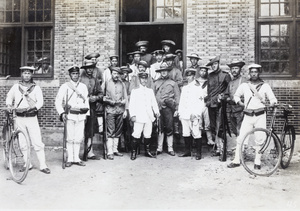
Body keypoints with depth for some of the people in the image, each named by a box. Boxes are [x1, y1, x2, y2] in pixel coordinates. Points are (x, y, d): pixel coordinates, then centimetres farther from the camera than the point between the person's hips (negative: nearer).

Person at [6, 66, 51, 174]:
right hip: (19, 118, 3)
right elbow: (9, 96, 24)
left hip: (32, 117, -3)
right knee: (23, 143, 7)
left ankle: (43, 165, -1)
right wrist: (9, 104, 6)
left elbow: (40, 101, -9)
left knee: (37, 142, -6)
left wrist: (35, 107, -28)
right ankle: (27, 164, 19)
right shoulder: (16, 87, 8)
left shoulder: (36, 88, 1)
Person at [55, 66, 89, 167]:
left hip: (81, 115, 3)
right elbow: (58, 101, 0)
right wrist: (62, 113, -10)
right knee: (70, 138, -1)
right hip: (70, 115, -3)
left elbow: (86, 101, 19)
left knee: (79, 138, 4)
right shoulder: (64, 86, 2)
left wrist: (86, 113, 12)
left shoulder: (83, 86, 13)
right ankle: (70, 159, 9)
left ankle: (76, 158, 14)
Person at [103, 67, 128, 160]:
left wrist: (125, 110, 6)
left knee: (118, 131, 8)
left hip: (120, 110, 4)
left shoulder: (122, 84, 12)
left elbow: (125, 97, 12)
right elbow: (103, 97, 3)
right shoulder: (107, 83, 2)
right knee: (110, 131, -7)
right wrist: (109, 101, -13)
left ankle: (115, 150, 18)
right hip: (110, 110, -4)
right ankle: (110, 152, -5)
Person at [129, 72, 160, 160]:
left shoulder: (150, 91, 18)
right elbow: (131, 104, 2)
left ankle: (147, 151, 18)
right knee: (136, 135, -8)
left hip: (149, 117, 4)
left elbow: (154, 102, 14)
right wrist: (132, 115, -8)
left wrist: (156, 112, -1)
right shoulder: (135, 91, 8)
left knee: (148, 135, 6)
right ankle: (134, 152, 1)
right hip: (139, 117, -3)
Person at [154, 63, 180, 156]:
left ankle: (170, 148, 7)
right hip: (158, 108, 2)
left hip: (168, 108, -2)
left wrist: (176, 109, -3)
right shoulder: (156, 83, 15)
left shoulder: (173, 83, 9)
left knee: (169, 129, 0)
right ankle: (159, 148, 12)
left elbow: (177, 96, 5)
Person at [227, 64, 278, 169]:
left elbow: (273, 99, 4)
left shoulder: (265, 86, 4)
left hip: (260, 116, -1)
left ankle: (257, 162, 11)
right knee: (240, 138, -2)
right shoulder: (244, 85, 8)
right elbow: (236, 95, 22)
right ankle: (236, 160, 8)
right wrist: (239, 102, 4)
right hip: (248, 116, 1)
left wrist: (273, 103, -18)